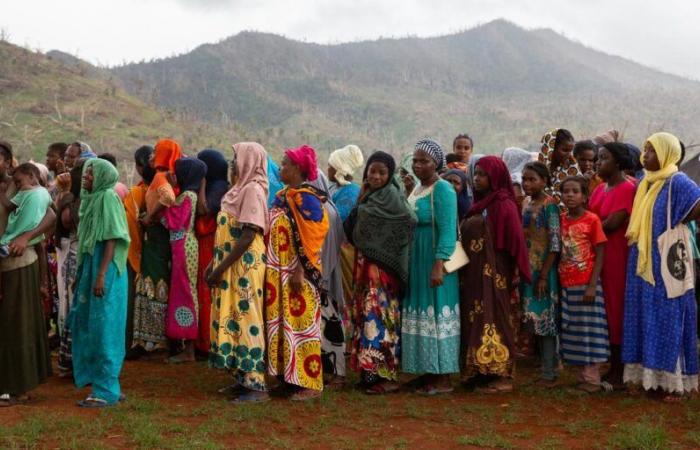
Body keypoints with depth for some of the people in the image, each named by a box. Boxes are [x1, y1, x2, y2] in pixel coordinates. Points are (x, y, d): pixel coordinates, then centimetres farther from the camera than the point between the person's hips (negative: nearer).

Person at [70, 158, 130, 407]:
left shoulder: (108, 198, -11)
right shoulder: (92, 199, 15)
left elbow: (112, 240, -17)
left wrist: (101, 275, -22)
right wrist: (82, 274, 19)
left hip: (105, 270, -9)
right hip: (90, 267, 9)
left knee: (103, 328, -5)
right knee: (91, 327, 13)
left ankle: (106, 390, 2)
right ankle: (97, 378, 23)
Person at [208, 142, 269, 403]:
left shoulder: (252, 190, -14)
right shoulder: (240, 188, 15)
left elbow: (248, 235, -21)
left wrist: (221, 267, -20)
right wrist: (215, 263, 16)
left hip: (245, 265, -9)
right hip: (231, 266, 9)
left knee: (245, 319, -8)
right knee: (233, 319, 12)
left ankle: (256, 384, -4)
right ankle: (241, 378, 19)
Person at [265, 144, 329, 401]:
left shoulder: (305, 198, -13)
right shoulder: (283, 196, 14)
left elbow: (308, 239, -18)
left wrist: (299, 271, -22)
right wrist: (272, 271, 16)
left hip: (296, 273, -9)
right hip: (279, 272, 9)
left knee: (300, 323, -5)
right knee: (283, 322, 11)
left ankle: (308, 383, 2)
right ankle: (289, 376, 19)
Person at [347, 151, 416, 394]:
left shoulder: (390, 195, -9)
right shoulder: (369, 196, 13)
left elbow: (410, 219, -21)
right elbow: (354, 231, 13)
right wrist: (360, 199, 3)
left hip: (382, 267, -8)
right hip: (365, 264, 9)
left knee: (379, 315, -7)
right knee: (367, 314, 10)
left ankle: (386, 376, -2)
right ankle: (370, 372, 17)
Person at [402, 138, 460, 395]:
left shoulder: (442, 190, -12)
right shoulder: (417, 189, 14)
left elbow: (447, 231, -19)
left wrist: (438, 265, -26)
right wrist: (407, 264, 14)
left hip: (435, 261, -9)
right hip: (417, 263, 9)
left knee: (437, 314, -4)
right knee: (422, 315, 11)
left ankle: (443, 379, 2)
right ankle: (428, 371, 20)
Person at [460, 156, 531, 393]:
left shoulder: (503, 205, -11)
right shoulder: (479, 204, 13)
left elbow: (512, 243, -14)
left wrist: (511, 274, -14)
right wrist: (468, 271, 9)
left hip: (494, 275, -8)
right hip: (476, 274, 8)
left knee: (494, 320, -5)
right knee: (479, 320, 9)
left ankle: (503, 376, 1)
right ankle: (482, 371, 16)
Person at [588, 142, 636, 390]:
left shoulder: (627, 188, -9)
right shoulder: (600, 188, 15)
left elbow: (612, 223, -16)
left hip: (616, 255, -7)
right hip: (598, 256, 7)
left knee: (616, 309, -2)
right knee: (604, 309, 8)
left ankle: (619, 372, 7)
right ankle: (611, 367, 17)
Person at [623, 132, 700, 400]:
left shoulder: (676, 182, -11)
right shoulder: (645, 183, 12)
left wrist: (677, 223, -9)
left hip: (667, 262, -7)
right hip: (644, 263, 8)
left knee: (668, 319, -3)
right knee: (647, 318, 9)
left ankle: (675, 380, 5)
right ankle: (651, 375, 16)